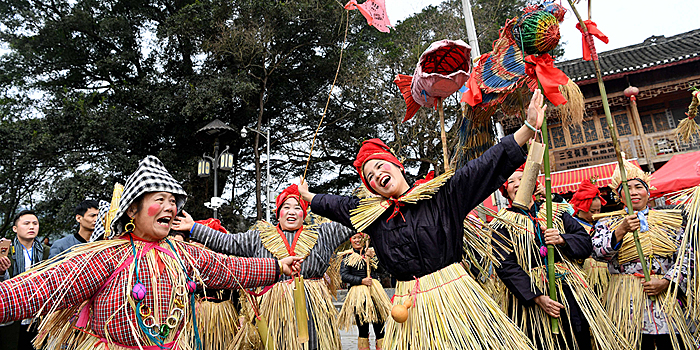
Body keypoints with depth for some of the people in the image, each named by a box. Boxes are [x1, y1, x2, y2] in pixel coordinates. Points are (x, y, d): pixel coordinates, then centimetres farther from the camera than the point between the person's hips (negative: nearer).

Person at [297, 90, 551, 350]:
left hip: (453, 296, -3)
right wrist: (306, 194, 38)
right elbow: (334, 205, 25)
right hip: (409, 306, 4)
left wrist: (529, 127, -13)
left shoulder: (441, 193, -2)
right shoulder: (371, 213, 9)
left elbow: (488, 165, -8)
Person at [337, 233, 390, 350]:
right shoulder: (347, 257, 8)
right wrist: (361, 280, -9)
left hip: (375, 290, 3)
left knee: (379, 326, 0)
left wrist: (372, 256, -4)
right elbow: (344, 276, -2)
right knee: (363, 328, -2)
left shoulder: (371, 252, 17)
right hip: (358, 293, -3)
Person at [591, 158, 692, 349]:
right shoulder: (608, 224, 4)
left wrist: (665, 282, -8)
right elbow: (598, 252, -12)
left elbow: (685, 256, 7)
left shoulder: (668, 220, 11)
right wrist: (622, 231, -26)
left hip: (665, 296, 2)